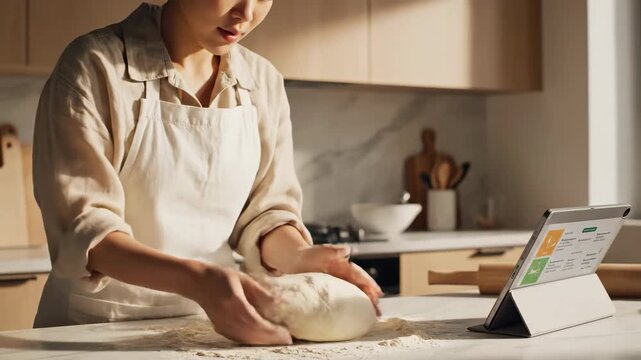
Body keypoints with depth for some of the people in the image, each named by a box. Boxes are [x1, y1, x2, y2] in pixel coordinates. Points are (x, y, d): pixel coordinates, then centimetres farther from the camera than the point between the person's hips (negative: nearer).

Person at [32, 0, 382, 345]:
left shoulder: (264, 82, 3)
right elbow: (81, 226, -16)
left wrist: (297, 256, -15)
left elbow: (265, 210, 7)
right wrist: (194, 279, -31)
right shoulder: (95, 66, -11)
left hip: (213, 321, 4)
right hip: (101, 323, -4)